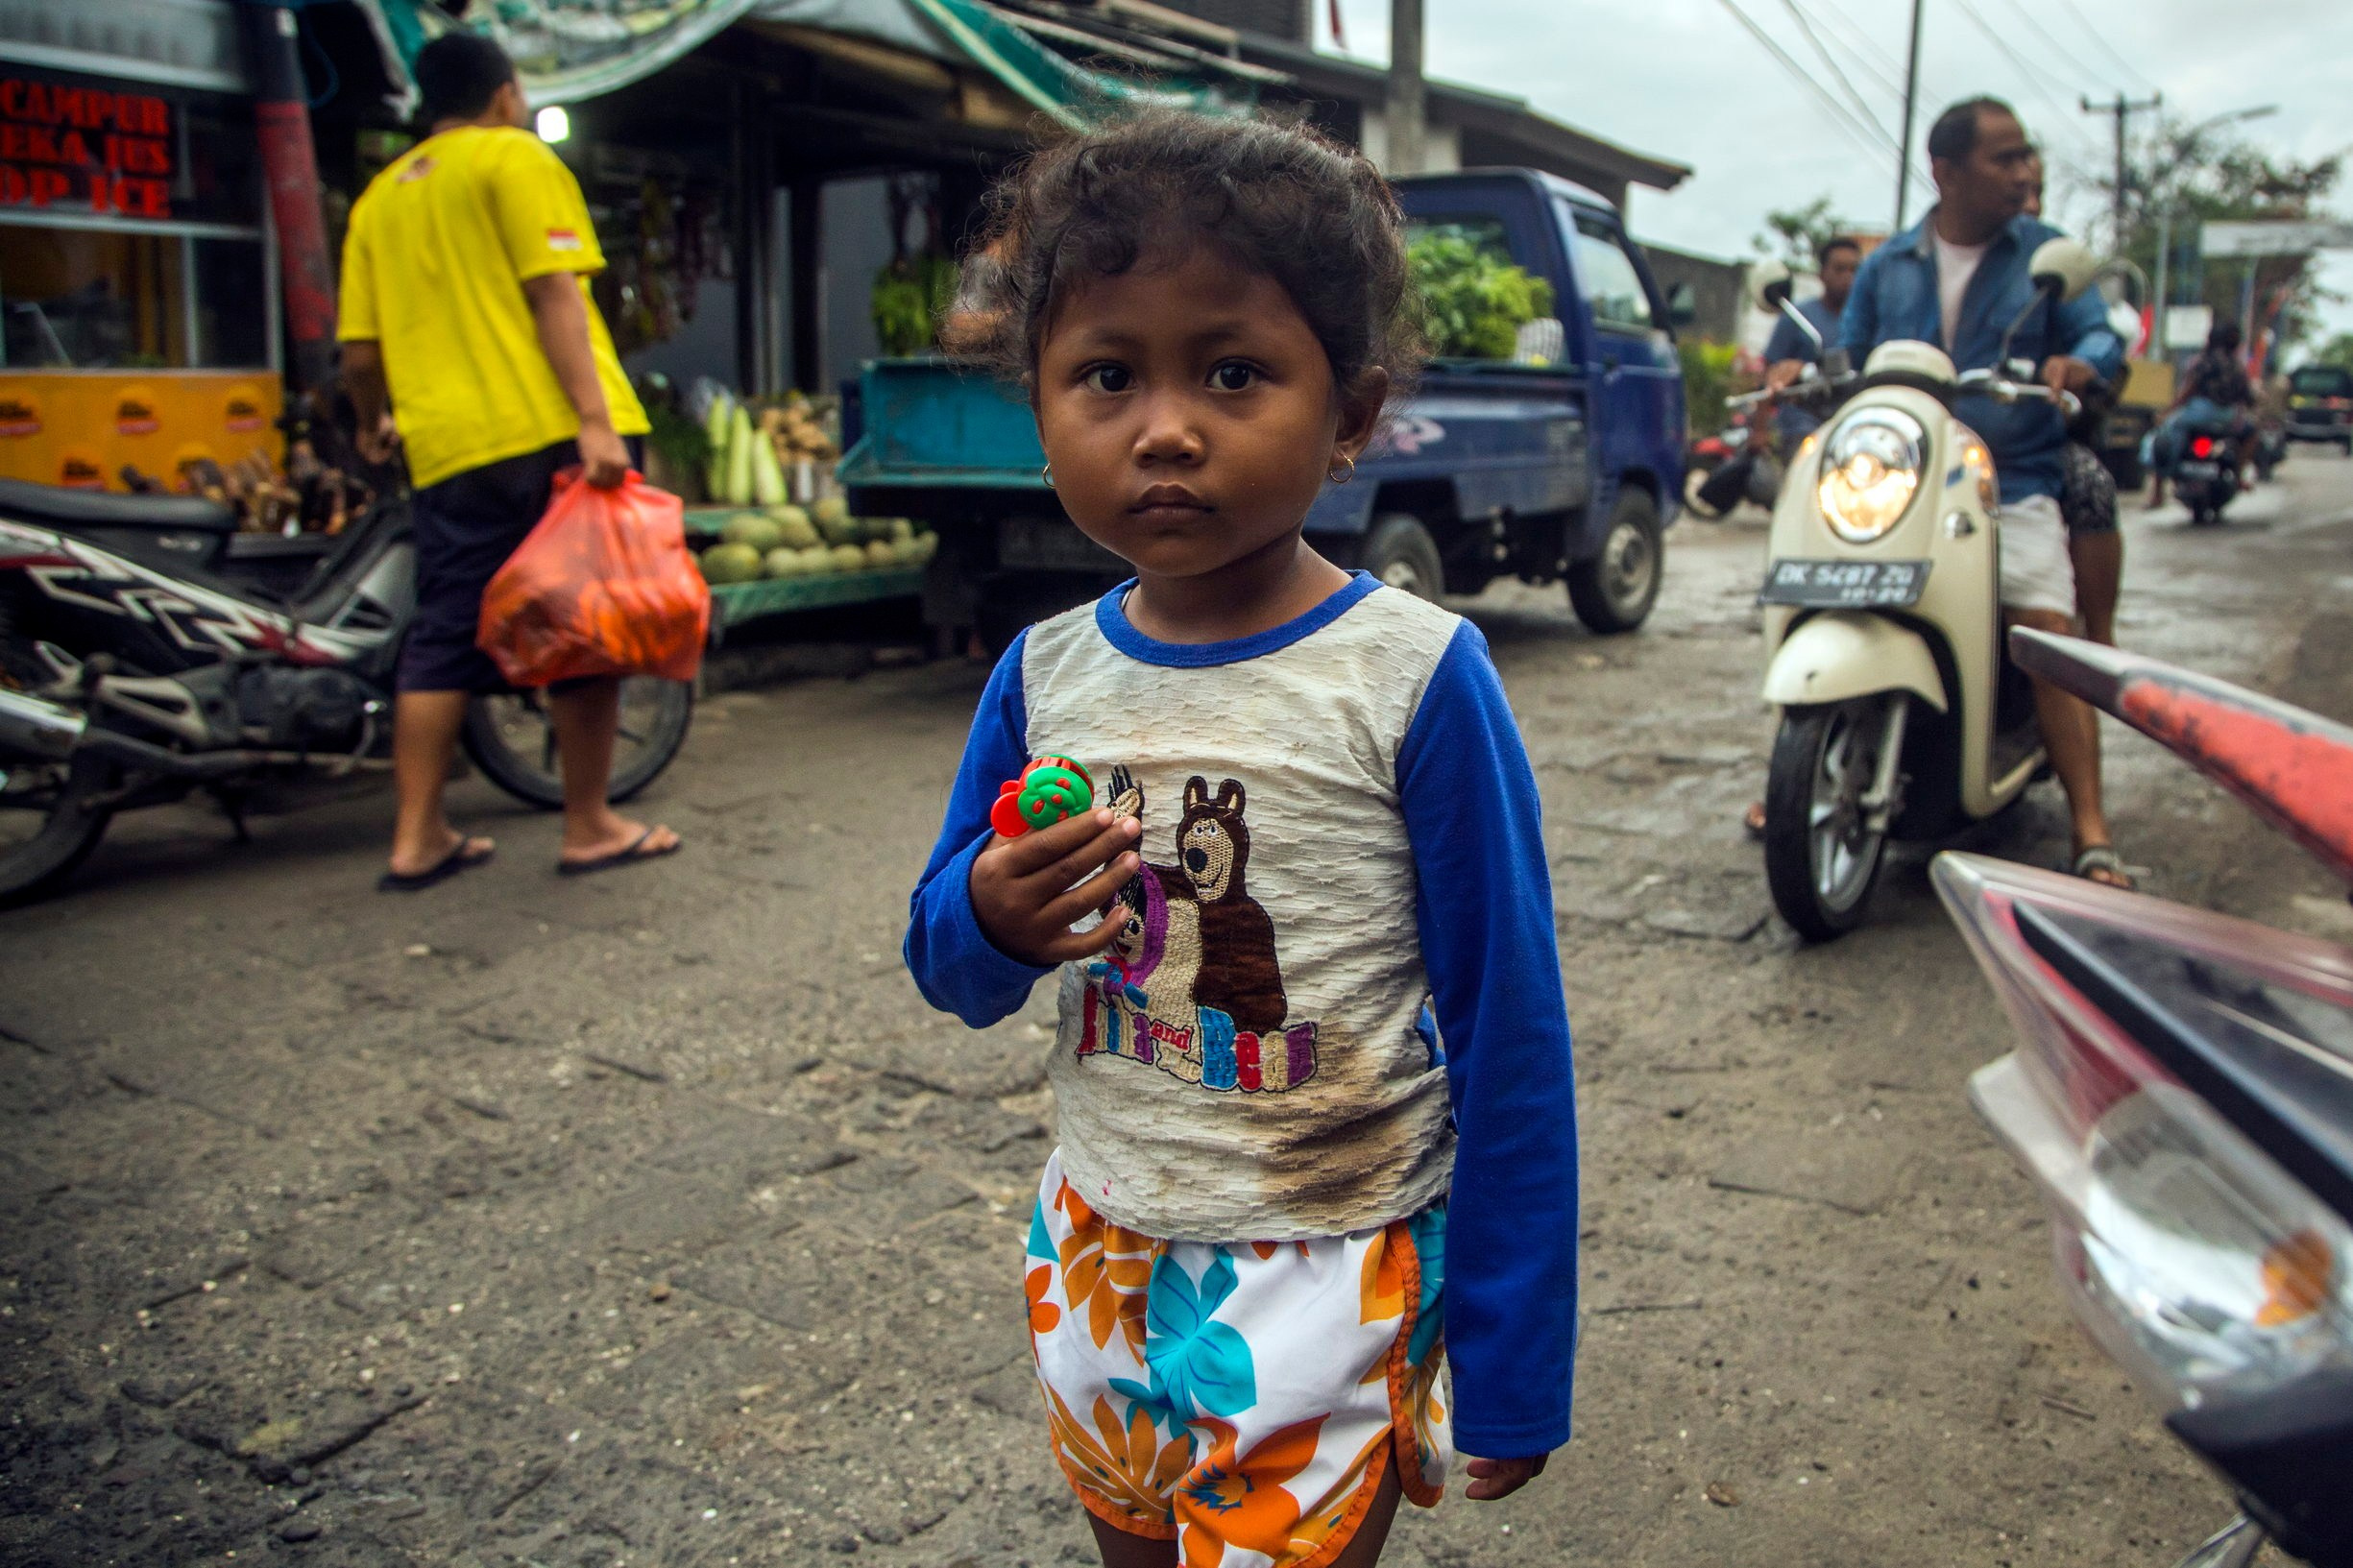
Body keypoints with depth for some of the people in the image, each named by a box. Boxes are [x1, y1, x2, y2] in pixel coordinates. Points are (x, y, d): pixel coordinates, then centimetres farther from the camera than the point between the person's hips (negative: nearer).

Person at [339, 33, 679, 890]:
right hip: (548, 434, -5)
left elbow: (359, 349, 15)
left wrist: (376, 424, 35)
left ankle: (417, 840, 9)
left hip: (451, 450, 6)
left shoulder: (380, 198, 19)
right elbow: (553, 293, -10)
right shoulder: (516, 158, 3)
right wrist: (596, 418, -18)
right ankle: (589, 828, 5)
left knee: (442, 642, 9)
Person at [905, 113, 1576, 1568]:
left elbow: (1510, 1037, -12)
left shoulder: (1414, 678, -18)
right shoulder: (1043, 677, -5)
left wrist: (1513, 1365, -8)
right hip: (1097, 1255, 5)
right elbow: (947, 968, 6)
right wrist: (995, 922, -18)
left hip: (1329, 1283, -4)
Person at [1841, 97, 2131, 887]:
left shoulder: (2047, 252, 9)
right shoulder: (1887, 266, 14)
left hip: (2012, 483, -2)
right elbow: (1848, 361, 16)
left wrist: (2077, 363, -22)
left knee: (2048, 634, -19)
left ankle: (2091, 833, -16)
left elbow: (2100, 336, 2)